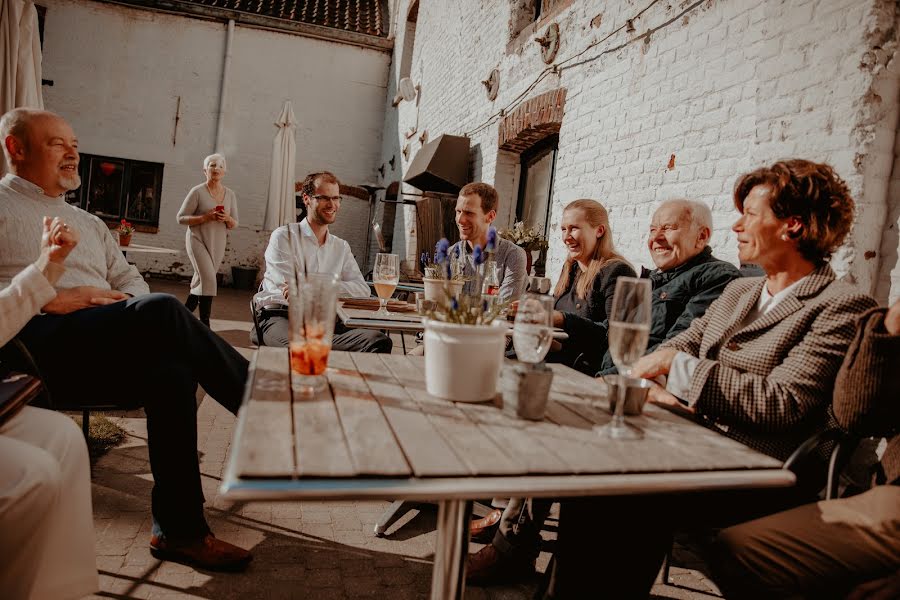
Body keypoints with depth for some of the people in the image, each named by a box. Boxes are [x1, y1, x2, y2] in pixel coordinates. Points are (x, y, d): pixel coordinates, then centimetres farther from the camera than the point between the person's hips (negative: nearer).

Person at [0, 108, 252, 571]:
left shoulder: (88, 222, 30)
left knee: (170, 369, -27)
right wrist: (49, 298, -15)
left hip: (101, 358, 7)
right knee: (164, 310, -31)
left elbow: (130, 280, 23)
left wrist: (134, 317, -1)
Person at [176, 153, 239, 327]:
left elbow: (234, 225, 10)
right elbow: (181, 218, -6)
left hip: (218, 243, 5)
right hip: (198, 239, -5)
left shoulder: (230, 195, 6)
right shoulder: (197, 192, -6)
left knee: (201, 280, 11)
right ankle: (204, 323, -13)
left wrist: (228, 219, -13)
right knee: (209, 279, -18)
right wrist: (206, 217, -19)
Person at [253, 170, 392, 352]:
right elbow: (286, 292, -7)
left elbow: (363, 290, 4)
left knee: (380, 341, -25)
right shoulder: (283, 237, 4)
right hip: (280, 318, -6)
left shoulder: (341, 247, 20)